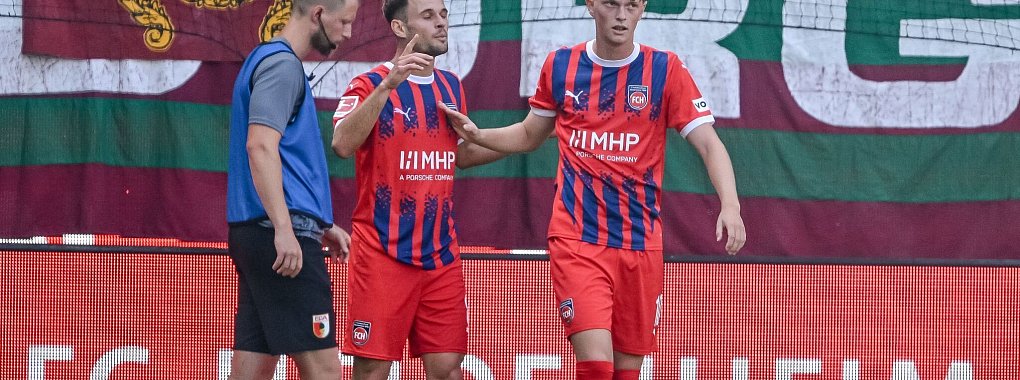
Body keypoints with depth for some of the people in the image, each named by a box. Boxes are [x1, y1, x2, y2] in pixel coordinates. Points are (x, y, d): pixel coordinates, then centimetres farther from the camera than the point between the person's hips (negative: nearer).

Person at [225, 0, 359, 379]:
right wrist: (284, 229, -27)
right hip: (282, 234, -10)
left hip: (257, 234, 10)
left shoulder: (268, 59, 22)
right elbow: (260, 146, -21)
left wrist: (321, 226, 29)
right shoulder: (281, 64, -9)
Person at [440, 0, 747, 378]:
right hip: (577, 238, -1)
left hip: (641, 244, 1)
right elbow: (529, 135, 21)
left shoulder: (665, 69, 0)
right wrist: (477, 135, 3)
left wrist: (730, 206, -21)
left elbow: (709, 144, -5)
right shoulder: (560, 65, 5)